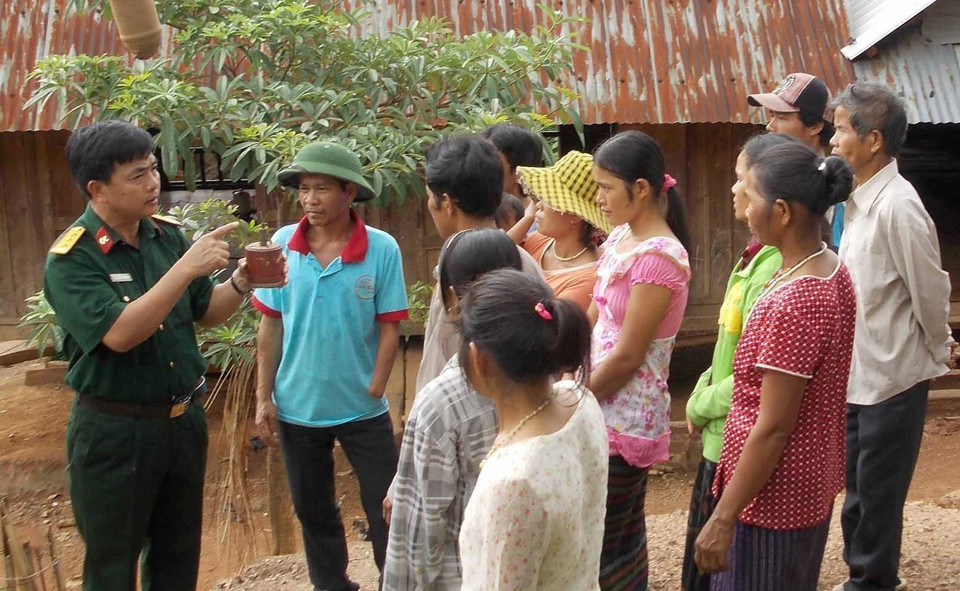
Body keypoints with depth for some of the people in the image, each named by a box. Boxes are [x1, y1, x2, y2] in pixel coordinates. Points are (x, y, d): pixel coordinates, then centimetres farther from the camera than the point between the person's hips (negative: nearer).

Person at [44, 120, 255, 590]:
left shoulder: (169, 235, 0)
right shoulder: (70, 259, -16)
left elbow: (203, 314, 9)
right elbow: (119, 334, -28)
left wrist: (240, 283, -11)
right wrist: (186, 269, -31)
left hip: (184, 420, 5)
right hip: (115, 430, -5)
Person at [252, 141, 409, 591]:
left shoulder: (382, 249, -13)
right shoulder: (282, 244, -6)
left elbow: (389, 329, -8)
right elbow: (271, 325, 0)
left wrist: (374, 393, -11)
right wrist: (263, 396, -2)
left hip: (362, 409, -3)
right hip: (296, 406, 3)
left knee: (385, 509, 7)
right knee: (312, 511, 19)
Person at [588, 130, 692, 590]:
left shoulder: (658, 257, -20)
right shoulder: (620, 239, 7)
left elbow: (627, 356, -19)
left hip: (624, 418, -8)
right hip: (607, 411, 8)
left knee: (599, 549, -1)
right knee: (624, 538, 18)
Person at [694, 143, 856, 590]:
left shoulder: (795, 301, -27)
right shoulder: (832, 272, 1)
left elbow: (772, 429, -25)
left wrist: (723, 518, -19)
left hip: (773, 498, -9)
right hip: (813, 486, 9)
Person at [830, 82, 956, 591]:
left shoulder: (897, 206, -21)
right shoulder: (858, 200, 7)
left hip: (892, 377, -8)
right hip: (857, 374, 8)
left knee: (876, 493, 5)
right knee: (857, 491, 19)